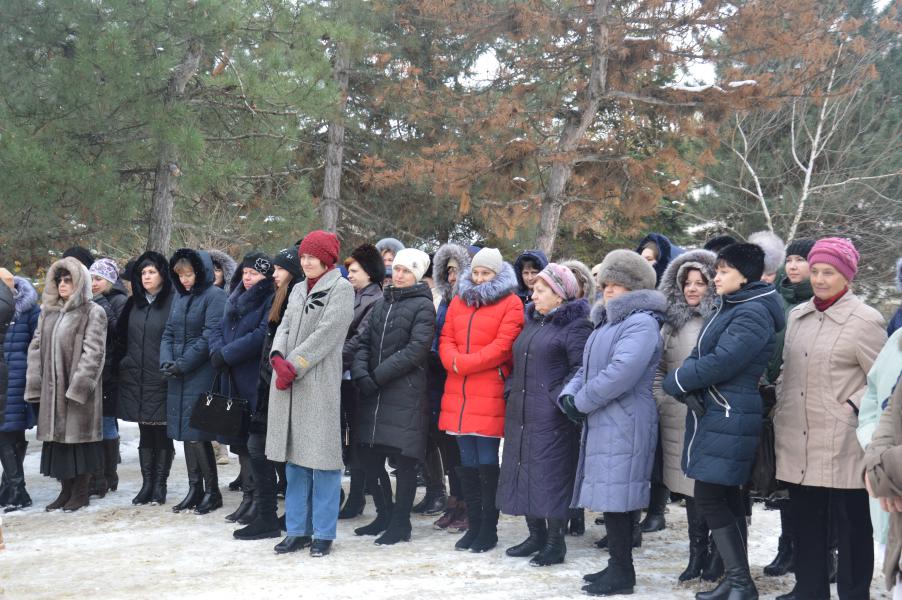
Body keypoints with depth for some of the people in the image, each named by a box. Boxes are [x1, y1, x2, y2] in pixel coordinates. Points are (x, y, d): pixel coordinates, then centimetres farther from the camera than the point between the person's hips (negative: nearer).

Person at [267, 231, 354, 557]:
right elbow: (285, 327, 12)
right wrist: (278, 356, -9)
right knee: (295, 457, 9)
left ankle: (323, 533, 4)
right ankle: (297, 530, 16)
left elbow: (325, 334, -11)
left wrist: (293, 366, -14)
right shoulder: (298, 290, 19)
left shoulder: (341, 289, -2)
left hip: (320, 382, -6)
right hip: (287, 383, 6)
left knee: (321, 456, -4)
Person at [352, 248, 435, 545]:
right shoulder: (382, 303, 17)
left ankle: (400, 524, 9)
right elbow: (364, 340, 11)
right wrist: (360, 373, -8)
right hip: (372, 393, 7)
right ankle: (384, 515, 25)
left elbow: (416, 349, -13)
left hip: (405, 393, -6)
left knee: (404, 460, -1)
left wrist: (378, 375, -15)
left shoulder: (423, 306, -3)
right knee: (369, 455, 10)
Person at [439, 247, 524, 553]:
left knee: (487, 462, -2)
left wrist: (462, 363, -12)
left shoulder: (510, 304, -1)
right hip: (459, 393, 5)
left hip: (490, 394, -5)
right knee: (467, 462, 9)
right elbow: (446, 340, 11)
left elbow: (503, 346, -11)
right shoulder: (458, 301, 17)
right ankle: (473, 526, 18)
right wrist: (453, 361, -11)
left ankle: (489, 529, 6)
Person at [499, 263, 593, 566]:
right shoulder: (531, 321, 18)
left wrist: (560, 396, -18)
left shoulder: (575, 326, -8)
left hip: (552, 417, -8)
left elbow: (581, 368, -15)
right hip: (520, 412, 8)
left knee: (552, 474, -4)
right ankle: (536, 535, 22)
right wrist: (511, 389, 14)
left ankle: (556, 541, 5)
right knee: (523, 470, 11)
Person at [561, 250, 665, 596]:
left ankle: (622, 574, -1)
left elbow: (622, 371, -26)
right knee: (609, 495, 13)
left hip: (623, 424, -10)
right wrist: (568, 395, 1)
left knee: (616, 495, -8)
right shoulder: (607, 322, 21)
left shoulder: (641, 323, -12)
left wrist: (582, 402, -16)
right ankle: (618, 565, 21)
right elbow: (587, 369, 22)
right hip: (603, 422, 10)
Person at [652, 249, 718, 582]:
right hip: (678, 419, 5)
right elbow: (658, 368, 19)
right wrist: (659, 401, 8)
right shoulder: (672, 322, 14)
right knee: (690, 485, 9)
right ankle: (698, 554, 17)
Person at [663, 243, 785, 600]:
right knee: (726, 497, 11)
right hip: (711, 412, 10)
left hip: (728, 416, -10)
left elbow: (721, 362, -22)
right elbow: (699, 355, 11)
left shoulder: (754, 312, -14)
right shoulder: (728, 308, 17)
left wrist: (675, 381, -10)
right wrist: (687, 388, -9)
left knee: (709, 498, -9)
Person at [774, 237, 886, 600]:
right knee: (806, 523, 15)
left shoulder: (865, 321, -9)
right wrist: (779, 404, 12)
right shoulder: (798, 315, 11)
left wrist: (854, 407, -14)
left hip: (842, 446, -6)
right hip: (798, 442, 6)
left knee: (851, 525, 4)